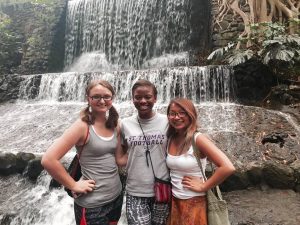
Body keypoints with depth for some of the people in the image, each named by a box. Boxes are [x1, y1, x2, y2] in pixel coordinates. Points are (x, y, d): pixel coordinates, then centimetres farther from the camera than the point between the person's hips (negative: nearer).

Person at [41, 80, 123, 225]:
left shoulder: (114, 125, 1)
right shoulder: (82, 126, -18)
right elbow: (48, 160, -23)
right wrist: (73, 185, -16)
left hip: (116, 195, 6)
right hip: (92, 204, -6)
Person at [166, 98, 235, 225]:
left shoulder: (198, 139, -18)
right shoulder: (170, 139, -1)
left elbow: (228, 168, -25)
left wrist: (203, 186, -18)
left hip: (194, 203, -5)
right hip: (174, 202, 5)